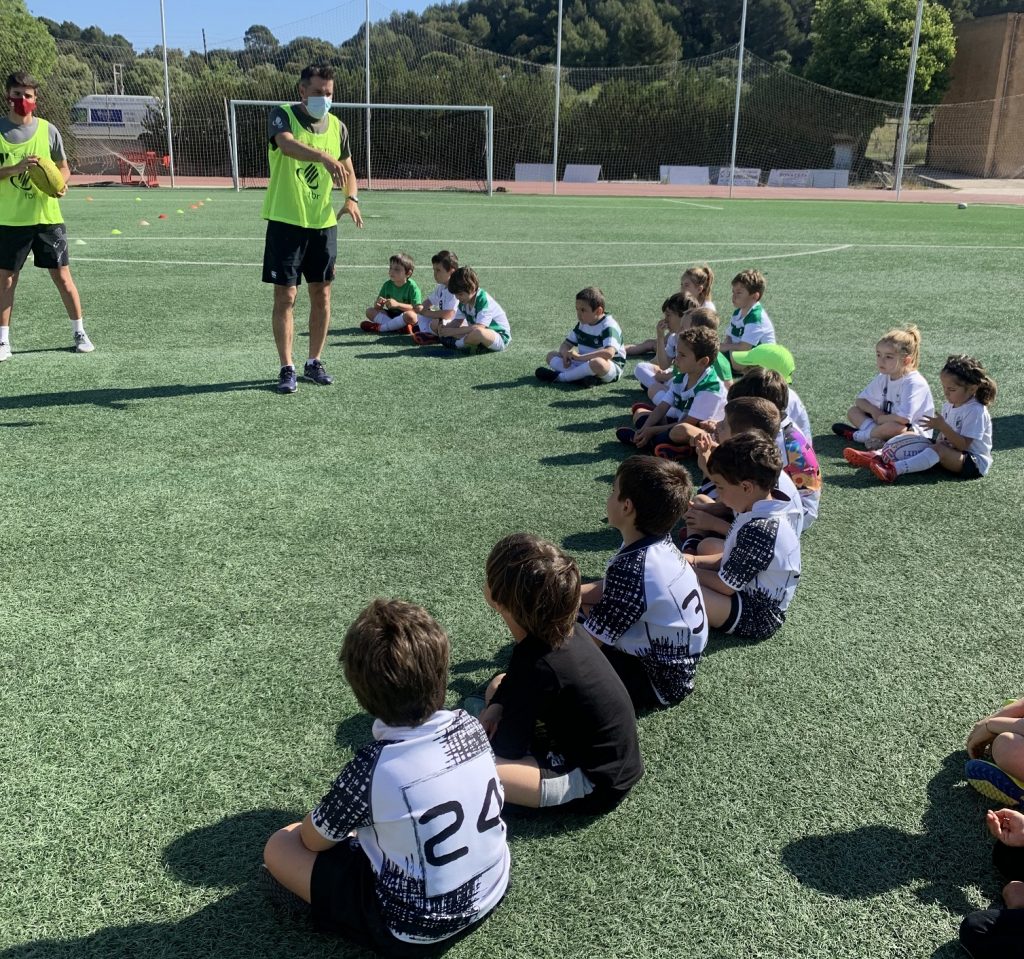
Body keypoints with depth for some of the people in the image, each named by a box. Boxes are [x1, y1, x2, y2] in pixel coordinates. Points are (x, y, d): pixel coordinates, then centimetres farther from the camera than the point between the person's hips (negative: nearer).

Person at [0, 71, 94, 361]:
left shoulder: (48, 130, 2)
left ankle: (79, 333, 17)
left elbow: (64, 167, 10)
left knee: (62, 276, 4)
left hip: (48, 217, 0)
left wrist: (61, 182, -11)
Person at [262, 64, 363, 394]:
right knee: (285, 296, -3)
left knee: (322, 294, 8)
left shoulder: (337, 126, 7)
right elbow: (287, 144, -30)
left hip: (324, 222, 5)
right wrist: (324, 156, -48)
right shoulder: (283, 115, -7)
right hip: (286, 221, -4)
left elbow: (348, 170, 16)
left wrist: (351, 198, -6)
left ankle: (314, 363, 21)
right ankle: (287, 369, 6)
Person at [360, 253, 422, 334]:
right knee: (369, 311, -9)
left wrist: (397, 304, -32)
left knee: (411, 315, -39)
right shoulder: (387, 284, 0)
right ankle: (396, 327, -24)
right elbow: (378, 306, 1)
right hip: (390, 315, 6)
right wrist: (378, 303, -25)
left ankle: (379, 327, -27)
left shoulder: (412, 286, -15)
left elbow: (417, 308, -24)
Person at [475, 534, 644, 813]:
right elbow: (510, 686, 18)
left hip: (596, 782, -9)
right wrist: (496, 707, 0)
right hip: (605, 756, 9)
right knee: (499, 685, 20)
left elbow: (506, 749, -18)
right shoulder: (557, 631, -4)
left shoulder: (539, 665, -28)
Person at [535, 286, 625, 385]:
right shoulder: (582, 324, 7)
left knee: (598, 363, -44)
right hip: (585, 363, 8)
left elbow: (609, 353, -34)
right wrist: (565, 353, -14)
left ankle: (560, 377, -25)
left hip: (611, 367, -8)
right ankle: (583, 376, -25)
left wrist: (579, 357, -28)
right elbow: (566, 344, 13)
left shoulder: (608, 326, -18)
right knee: (551, 356, 0)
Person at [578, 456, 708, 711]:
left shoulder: (630, 569, -33)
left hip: (658, 683, -9)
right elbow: (607, 591, 9)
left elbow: (587, 642, -22)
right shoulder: (659, 543, -6)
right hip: (673, 659, 9)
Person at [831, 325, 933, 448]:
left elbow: (903, 419, -34)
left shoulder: (914, 383, -24)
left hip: (916, 433, -8)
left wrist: (879, 418, -16)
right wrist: (874, 411, -13)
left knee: (894, 427, -41)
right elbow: (860, 400, 9)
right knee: (852, 411, 1)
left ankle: (857, 435, -16)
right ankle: (877, 432, -23)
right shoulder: (883, 378, 1)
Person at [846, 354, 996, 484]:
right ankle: (876, 457, -24)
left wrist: (942, 427, -31)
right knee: (921, 441, -3)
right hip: (950, 453, 9)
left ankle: (894, 470, -53)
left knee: (939, 449, -36)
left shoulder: (975, 411, -18)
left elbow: (963, 445, -23)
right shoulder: (949, 405, 8)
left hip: (975, 462, -9)